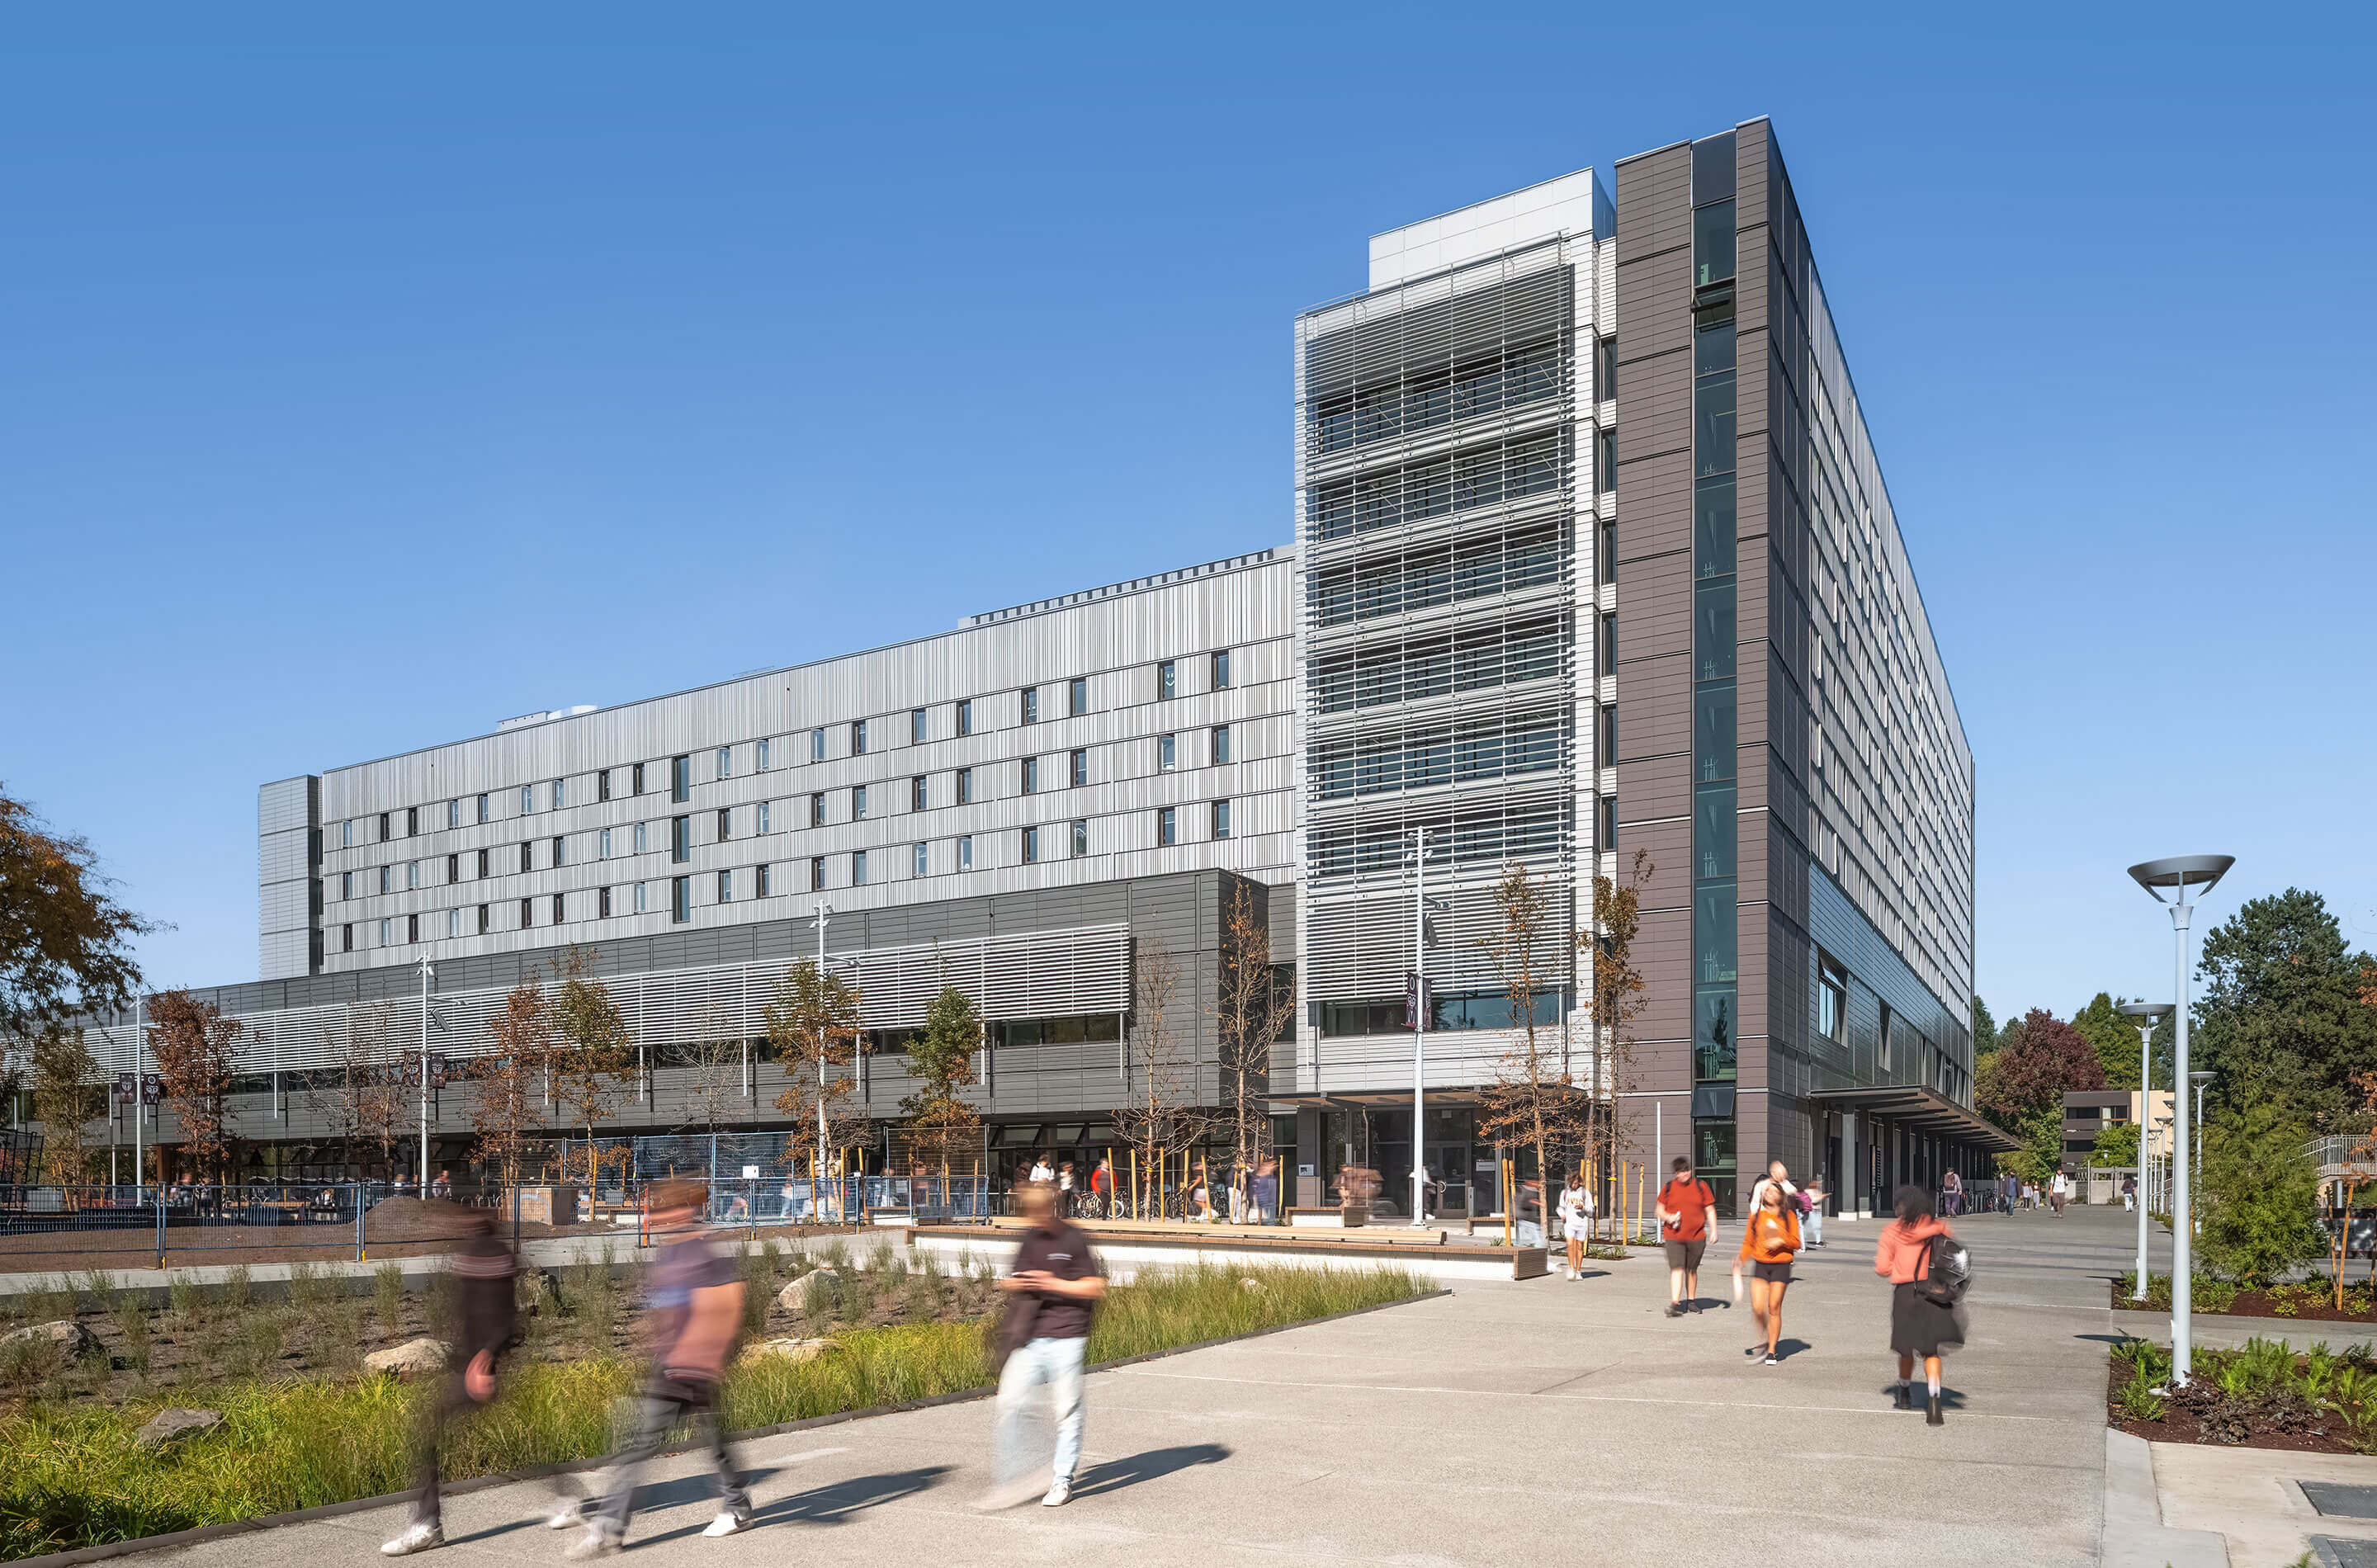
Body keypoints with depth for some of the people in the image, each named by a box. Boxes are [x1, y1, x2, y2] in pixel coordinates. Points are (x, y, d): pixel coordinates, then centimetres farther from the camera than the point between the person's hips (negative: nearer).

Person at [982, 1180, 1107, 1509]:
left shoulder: (1074, 1241, -5)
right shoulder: (1030, 1239, 13)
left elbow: (1095, 1287, -7)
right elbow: (1013, 1281, 23)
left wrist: (1052, 1284, -14)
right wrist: (1012, 1284, -1)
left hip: (1065, 1338, -5)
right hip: (1030, 1338, 5)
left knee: (1067, 1409, 3)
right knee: (1010, 1402, -6)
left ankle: (1063, 1479, 17)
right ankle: (1010, 1479, 4)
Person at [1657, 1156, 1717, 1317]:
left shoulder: (1700, 1186, 4)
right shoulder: (1668, 1188, 3)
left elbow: (1709, 1210, 8)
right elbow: (1659, 1210, 9)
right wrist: (1668, 1217, -12)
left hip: (1696, 1237, 1)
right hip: (1674, 1237, -1)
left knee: (1692, 1270, 12)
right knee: (1677, 1269, -13)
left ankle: (1691, 1301, 30)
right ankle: (1675, 1304, -18)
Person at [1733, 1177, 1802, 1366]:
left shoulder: (1789, 1215, 3)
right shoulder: (1756, 1215, 8)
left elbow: (1796, 1243, 3)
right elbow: (1748, 1242, 12)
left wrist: (1781, 1241, -14)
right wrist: (1741, 1261, 3)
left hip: (1781, 1265, -2)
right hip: (1760, 1265, 2)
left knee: (1774, 1308, -4)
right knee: (1757, 1309, -8)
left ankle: (1771, 1350, 7)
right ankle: (1768, 1338, 19)